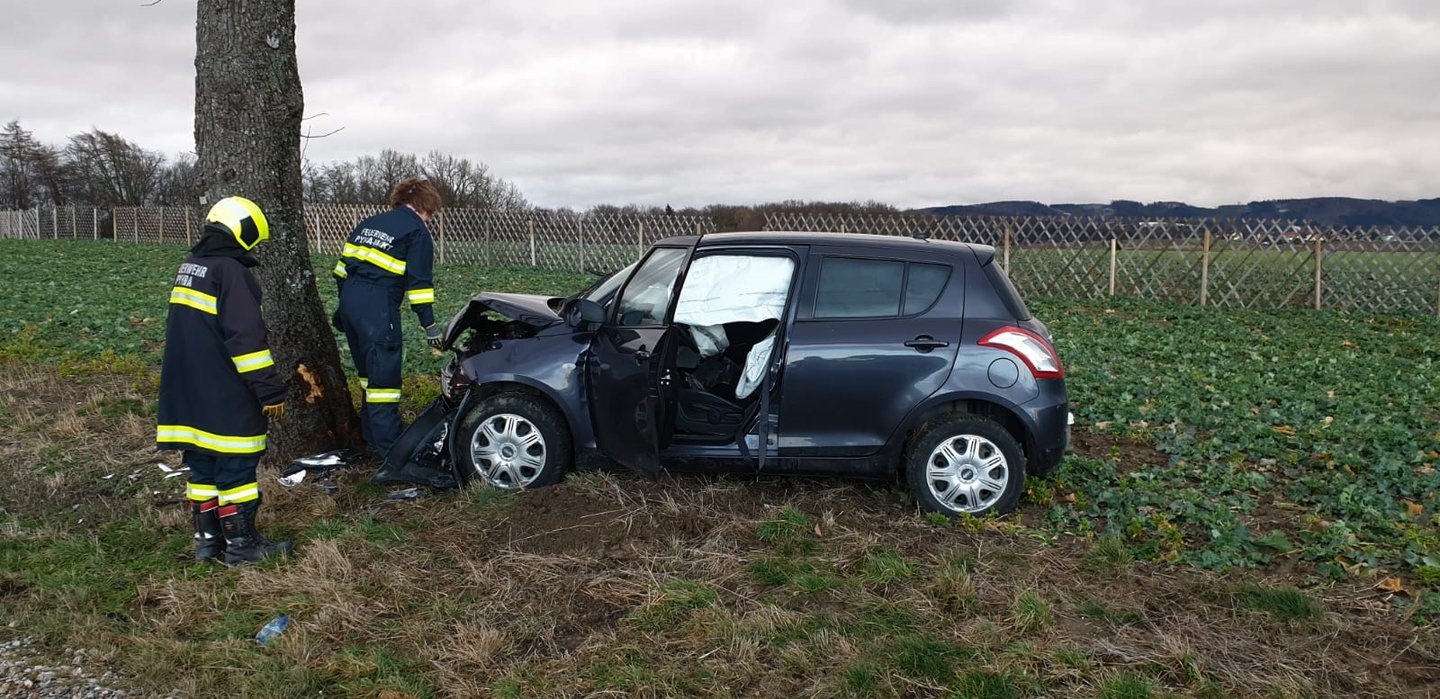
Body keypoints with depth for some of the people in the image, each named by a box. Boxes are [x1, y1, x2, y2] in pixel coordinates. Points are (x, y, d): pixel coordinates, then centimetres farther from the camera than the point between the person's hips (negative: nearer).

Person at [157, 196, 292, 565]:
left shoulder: (189, 268, 14)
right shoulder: (231, 272, -16)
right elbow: (247, 338, -21)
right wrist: (270, 391, -17)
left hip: (187, 395, 9)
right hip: (226, 399, -9)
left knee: (203, 465, 15)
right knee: (235, 467, -1)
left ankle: (207, 539, 22)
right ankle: (241, 544, 7)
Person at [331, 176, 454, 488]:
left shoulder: (369, 224, 22)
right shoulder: (416, 231, 0)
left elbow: (344, 265, 21)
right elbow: (419, 282, -6)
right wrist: (429, 325, -3)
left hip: (350, 301, 8)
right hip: (378, 309, -8)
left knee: (370, 376, 21)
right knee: (384, 381, -12)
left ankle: (374, 438, 32)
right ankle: (394, 462, -16)